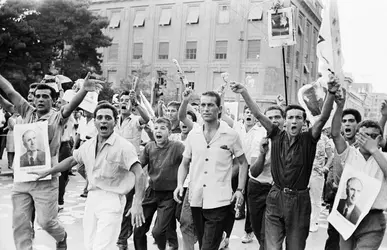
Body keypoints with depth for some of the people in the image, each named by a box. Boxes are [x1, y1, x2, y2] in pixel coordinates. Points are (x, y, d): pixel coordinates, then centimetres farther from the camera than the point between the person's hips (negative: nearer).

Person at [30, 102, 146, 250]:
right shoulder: (88, 145, 7)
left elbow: (139, 174, -19)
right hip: (92, 198, 7)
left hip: (112, 200, -6)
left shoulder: (124, 146, -13)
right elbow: (71, 161, 24)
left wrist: (137, 204, -29)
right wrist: (47, 173, 25)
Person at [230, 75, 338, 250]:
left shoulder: (308, 140, -2)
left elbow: (323, 118, -16)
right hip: (275, 199, 0)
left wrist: (331, 94, -31)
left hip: (299, 201, 0)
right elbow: (258, 115, -4)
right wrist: (244, 93, -12)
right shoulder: (277, 136, 1)